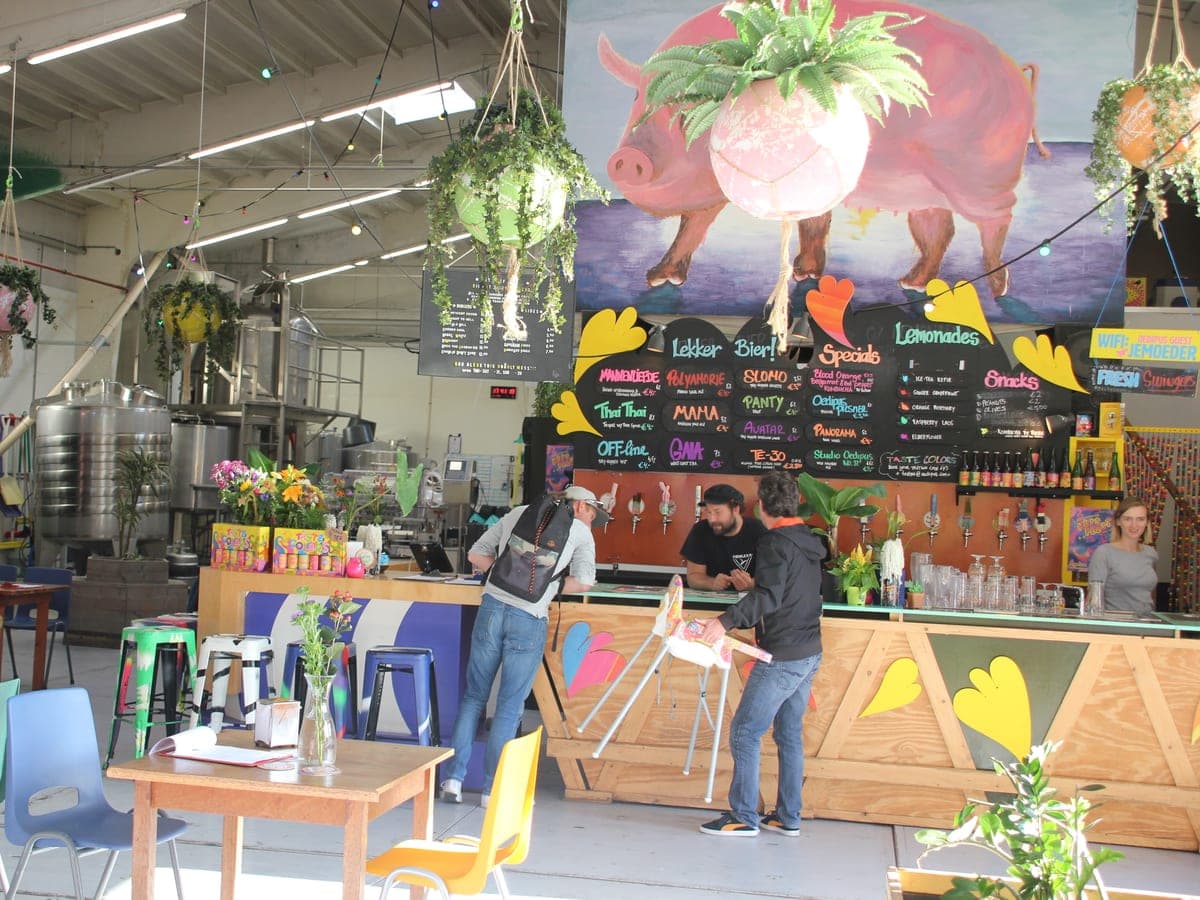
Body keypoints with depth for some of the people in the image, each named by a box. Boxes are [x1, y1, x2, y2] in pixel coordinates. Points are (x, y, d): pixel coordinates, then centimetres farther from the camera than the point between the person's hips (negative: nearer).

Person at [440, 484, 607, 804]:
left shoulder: (519, 513, 19)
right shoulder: (580, 531, 10)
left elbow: (476, 555, 18)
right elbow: (584, 582, -2)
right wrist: (551, 585, 14)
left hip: (493, 605, 3)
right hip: (529, 619, -3)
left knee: (474, 696, 13)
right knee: (510, 707, 5)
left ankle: (453, 778, 13)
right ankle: (492, 789, 10)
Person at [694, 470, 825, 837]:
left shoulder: (775, 542, -15)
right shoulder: (808, 541, 13)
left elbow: (769, 596, -29)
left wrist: (726, 620, -38)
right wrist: (751, 584, 37)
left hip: (783, 656, -9)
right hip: (810, 654, 9)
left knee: (745, 732, -3)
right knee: (790, 733, 15)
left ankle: (743, 817, -1)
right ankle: (788, 817, 20)